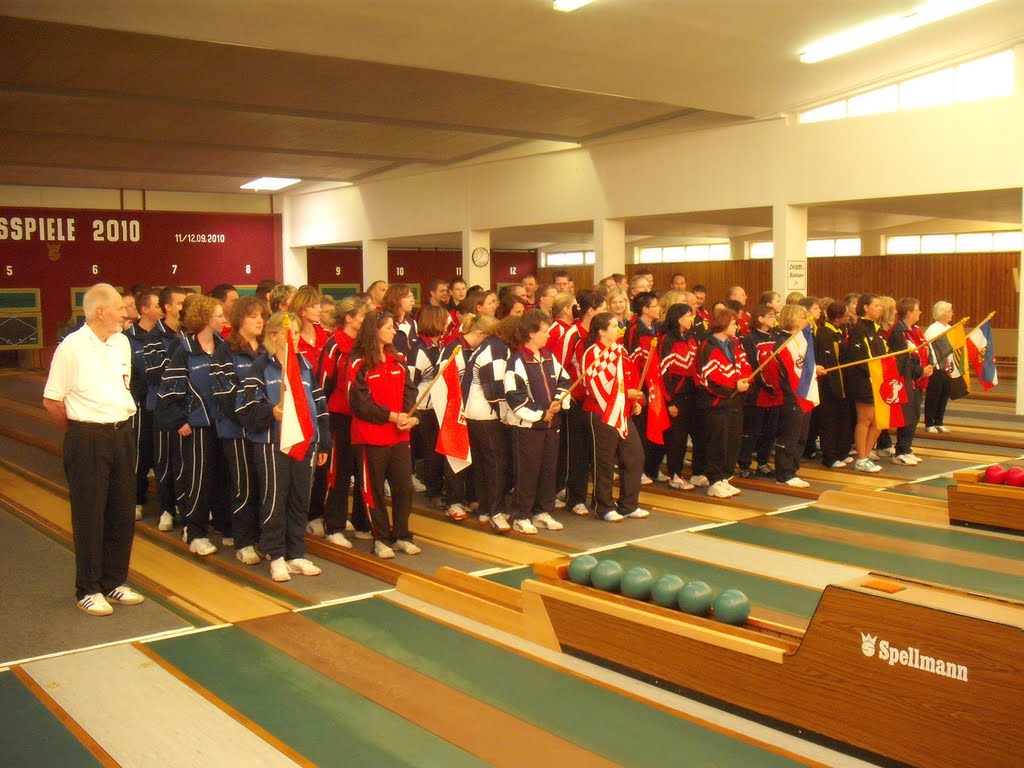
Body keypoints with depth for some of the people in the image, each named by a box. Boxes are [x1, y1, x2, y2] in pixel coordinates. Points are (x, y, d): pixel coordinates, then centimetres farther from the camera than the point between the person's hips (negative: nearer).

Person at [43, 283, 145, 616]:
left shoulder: (122, 343, 9)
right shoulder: (71, 347, -11)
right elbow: (51, 401, -9)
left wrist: (120, 424, 12)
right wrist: (81, 430, 1)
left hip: (122, 434, 6)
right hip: (88, 439, -6)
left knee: (123, 512, 11)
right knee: (89, 516, 1)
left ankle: (114, 582, 24)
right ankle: (89, 590, 12)